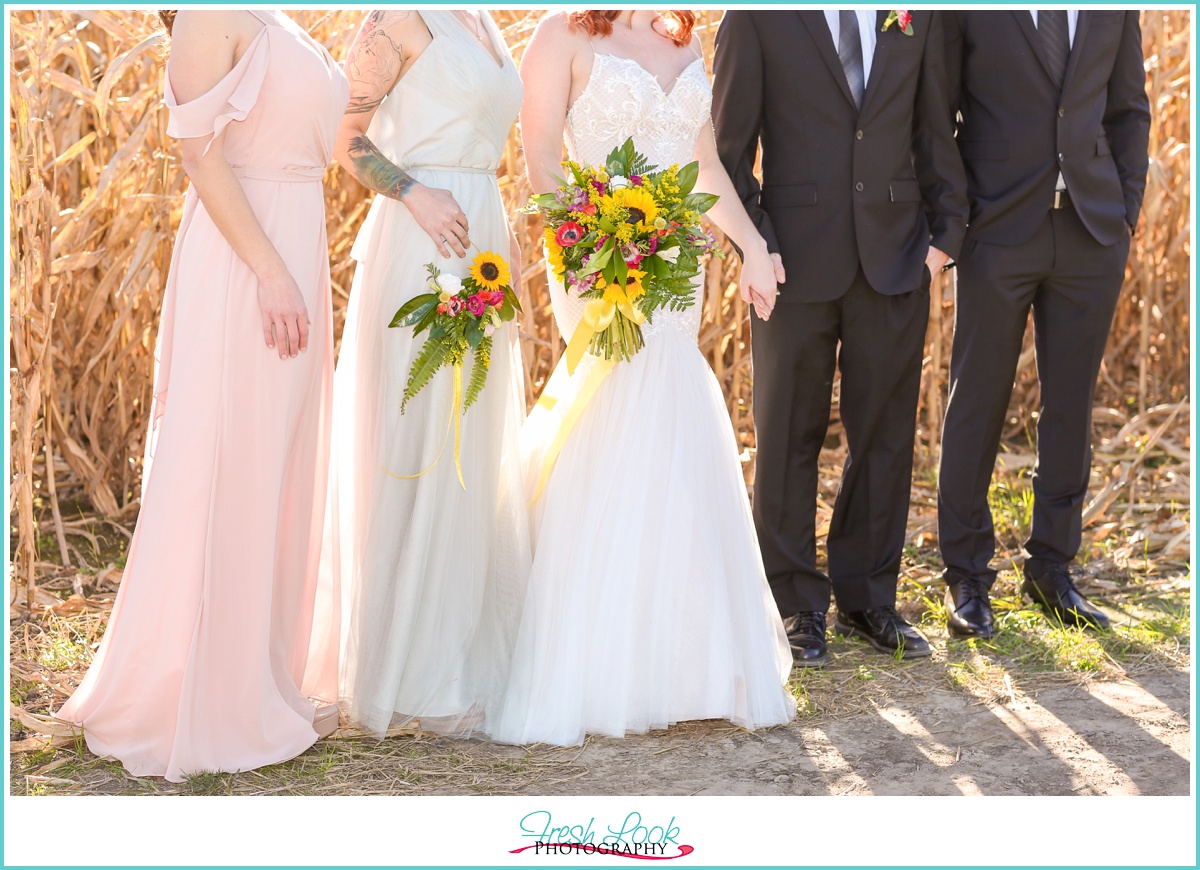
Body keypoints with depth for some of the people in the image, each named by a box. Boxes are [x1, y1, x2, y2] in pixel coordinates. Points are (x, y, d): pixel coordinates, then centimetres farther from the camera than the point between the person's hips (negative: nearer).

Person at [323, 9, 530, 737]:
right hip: (421, 251, -9)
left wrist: (505, 236, 12)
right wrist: (414, 193, -21)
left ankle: (466, 653, 24)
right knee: (419, 453, -3)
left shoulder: (483, 24, 17)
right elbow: (343, 132, -8)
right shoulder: (404, 20, -7)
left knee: (476, 457, 13)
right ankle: (412, 677, 6)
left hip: (479, 250, 9)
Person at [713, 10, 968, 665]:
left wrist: (946, 232, 3)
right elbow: (729, 145, -2)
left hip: (896, 260, 3)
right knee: (789, 435, 6)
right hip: (798, 265, -3)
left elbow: (934, 131, 12)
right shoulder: (759, 16, -2)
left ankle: (867, 598, 23)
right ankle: (795, 604, 18)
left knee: (885, 433, 8)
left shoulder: (917, 16, 8)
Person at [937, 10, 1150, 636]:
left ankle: (1051, 566, 20)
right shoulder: (966, 9, -2)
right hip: (999, 232, -3)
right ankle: (966, 576, 14)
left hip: (1093, 233, 3)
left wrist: (1127, 210, 5)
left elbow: (1128, 108, 14)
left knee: (1071, 402, 7)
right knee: (978, 400, 3)